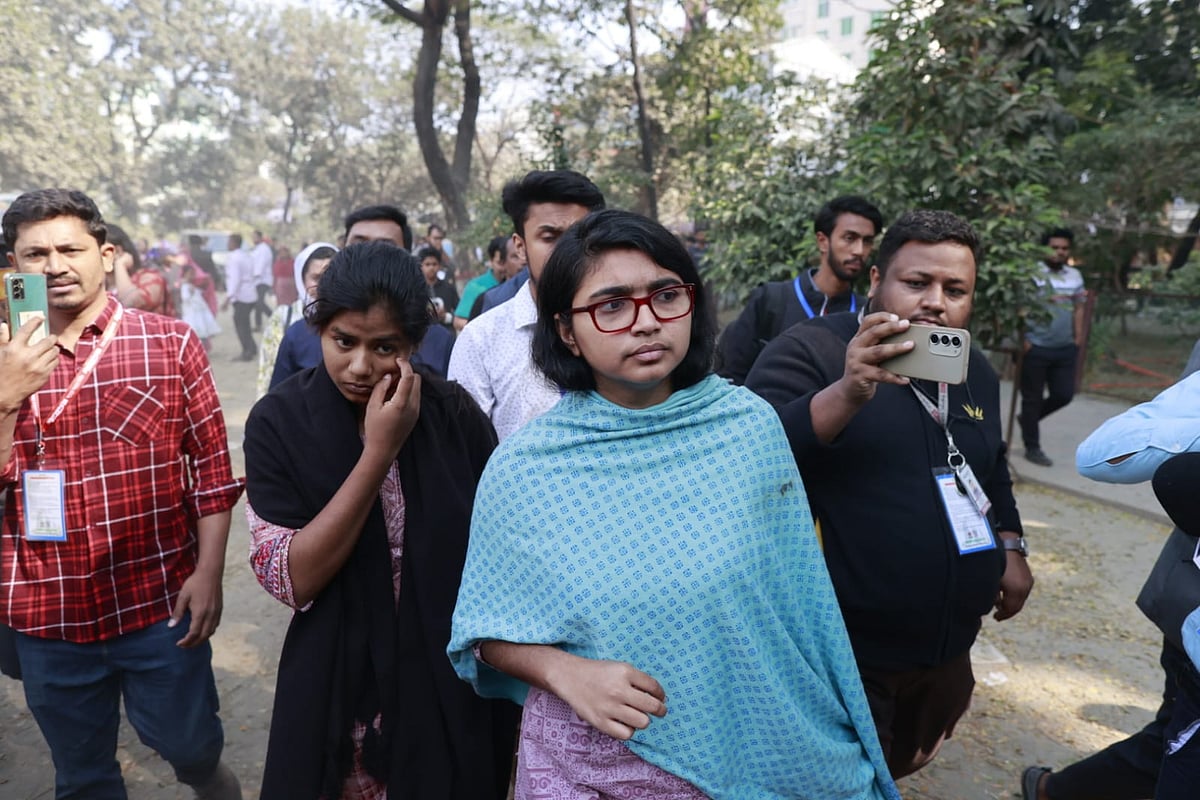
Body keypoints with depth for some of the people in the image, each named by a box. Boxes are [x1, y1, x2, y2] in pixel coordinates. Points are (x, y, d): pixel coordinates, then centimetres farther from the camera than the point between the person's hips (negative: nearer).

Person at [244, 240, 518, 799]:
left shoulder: (455, 415, -10)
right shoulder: (279, 422, -12)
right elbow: (290, 579, -18)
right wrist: (379, 451, -25)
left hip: (457, 689, 1)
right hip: (340, 693, 0)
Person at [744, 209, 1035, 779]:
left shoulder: (975, 372, 8)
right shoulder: (811, 349, -15)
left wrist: (1009, 547, 13)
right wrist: (846, 394, -39)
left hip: (948, 647, 8)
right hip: (842, 653, -7)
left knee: (900, 768, 28)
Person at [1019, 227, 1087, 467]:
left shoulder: (1075, 275, 11)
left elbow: (1078, 308, 17)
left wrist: (1078, 336, 9)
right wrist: (1023, 339, -15)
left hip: (1065, 348, 6)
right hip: (1036, 347, -6)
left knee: (1064, 394, 7)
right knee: (1033, 397, 4)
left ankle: (1028, 419, 33)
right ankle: (1032, 448, 14)